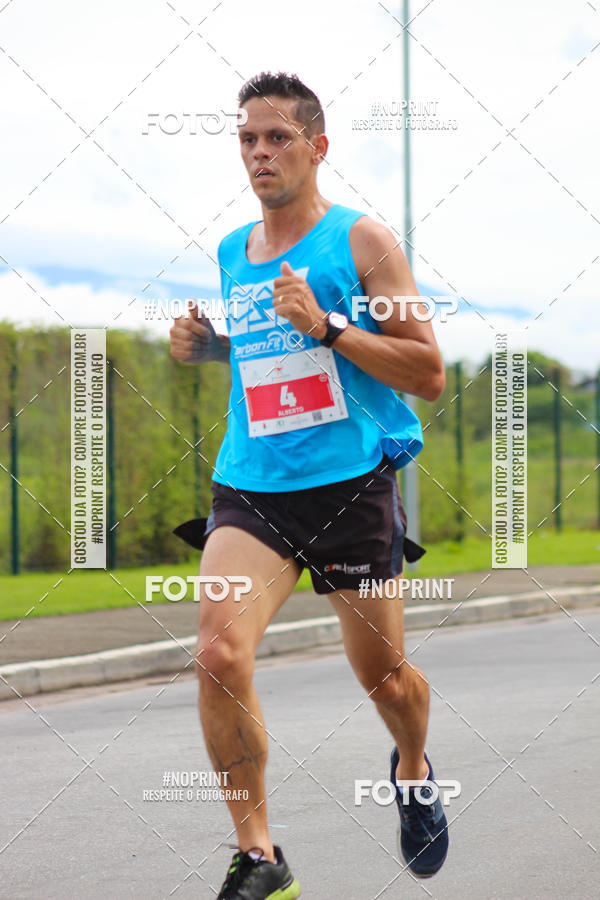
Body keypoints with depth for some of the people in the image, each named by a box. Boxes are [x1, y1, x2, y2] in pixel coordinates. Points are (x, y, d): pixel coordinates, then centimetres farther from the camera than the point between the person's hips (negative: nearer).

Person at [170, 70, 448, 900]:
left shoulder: (361, 240, -4)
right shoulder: (229, 254, 12)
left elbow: (430, 376, -7)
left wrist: (326, 326, -18)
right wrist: (201, 343, 7)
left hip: (352, 483, -3)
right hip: (250, 487, 3)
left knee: (383, 674, 8)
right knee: (219, 653, -19)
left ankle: (413, 769, 45)